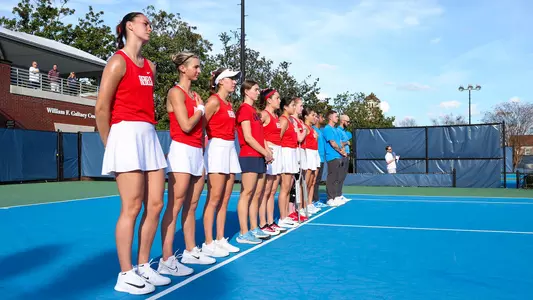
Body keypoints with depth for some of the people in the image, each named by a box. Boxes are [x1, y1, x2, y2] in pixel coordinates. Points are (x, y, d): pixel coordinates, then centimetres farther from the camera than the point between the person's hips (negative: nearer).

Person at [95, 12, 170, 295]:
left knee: (155, 205, 6)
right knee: (132, 208, -6)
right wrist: (109, 144, -1)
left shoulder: (150, 66, 18)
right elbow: (101, 107, -7)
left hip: (149, 136, 8)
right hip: (127, 135, -8)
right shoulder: (119, 61, -5)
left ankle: (143, 267, 19)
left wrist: (147, 131, 13)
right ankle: (125, 276, 5)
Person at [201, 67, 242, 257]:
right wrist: (204, 150, -9)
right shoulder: (214, 101, -8)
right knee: (214, 198, -7)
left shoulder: (229, 104, 17)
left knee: (225, 199, 9)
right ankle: (208, 243, -1)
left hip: (230, 149, 9)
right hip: (217, 149, -9)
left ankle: (220, 239, 16)